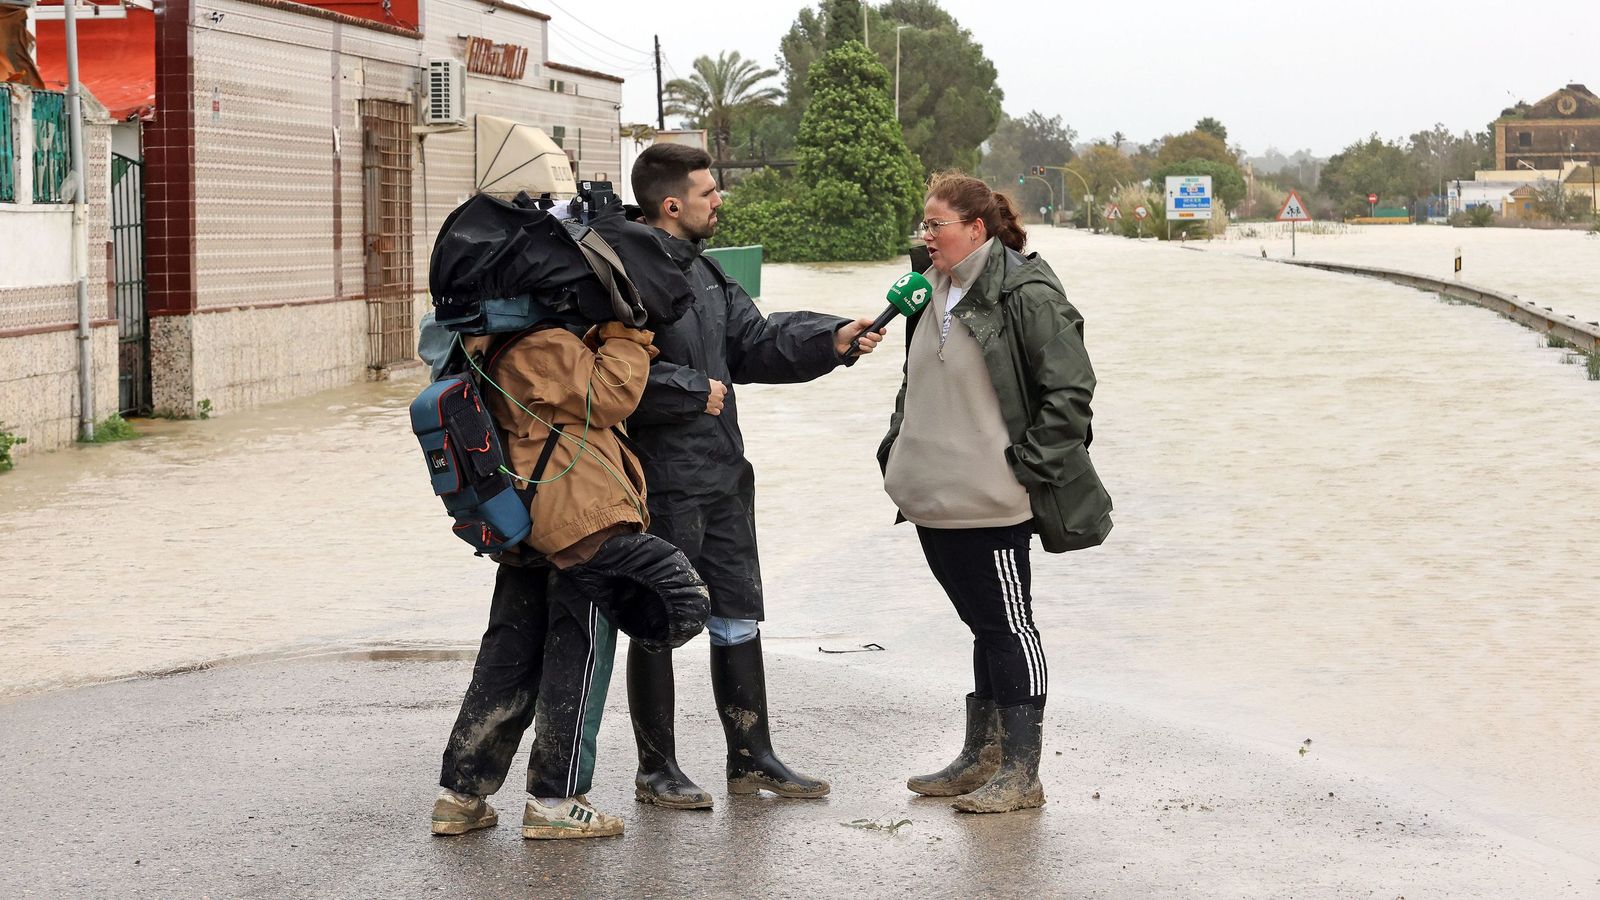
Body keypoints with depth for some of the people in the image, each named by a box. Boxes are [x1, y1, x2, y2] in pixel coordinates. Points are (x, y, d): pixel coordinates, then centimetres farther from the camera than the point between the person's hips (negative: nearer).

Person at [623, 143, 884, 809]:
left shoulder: (703, 272, 14)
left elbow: (755, 340, 12)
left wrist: (833, 339, -1)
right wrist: (697, 391, -15)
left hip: (723, 476, 9)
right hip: (663, 481, -9)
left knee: (739, 616, 13)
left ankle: (751, 758, 23)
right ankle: (656, 770, 13)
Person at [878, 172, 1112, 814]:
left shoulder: (1026, 295, -13)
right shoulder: (934, 295, 13)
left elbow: (1070, 389, -15)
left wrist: (1027, 466, -15)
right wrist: (897, 454, 15)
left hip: (992, 503, -8)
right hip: (934, 499, 8)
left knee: (1009, 628, -1)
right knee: (984, 625, 16)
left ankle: (1021, 773, 5)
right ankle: (982, 758, 25)